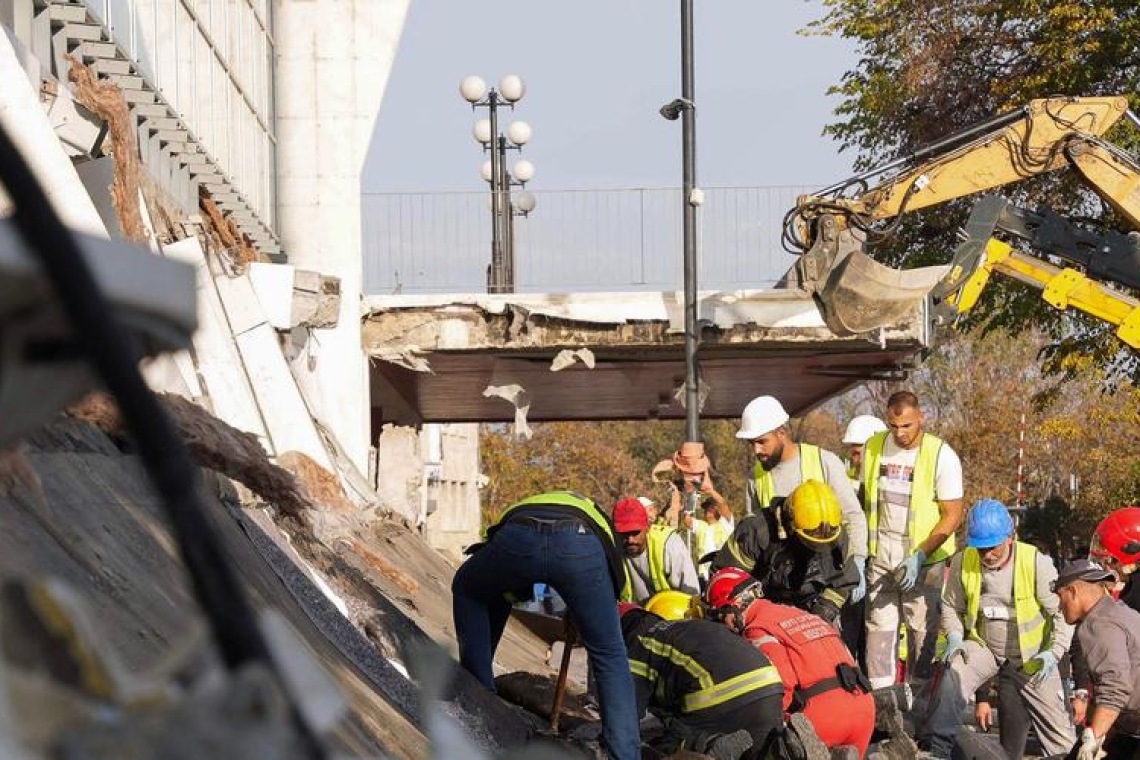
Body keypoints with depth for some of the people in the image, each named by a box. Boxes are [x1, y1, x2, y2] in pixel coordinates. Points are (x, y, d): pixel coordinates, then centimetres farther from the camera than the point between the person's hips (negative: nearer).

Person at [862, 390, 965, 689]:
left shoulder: (942, 456, -11)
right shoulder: (873, 449, 3)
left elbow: (952, 515, -10)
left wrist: (919, 557, -18)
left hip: (925, 561, -4)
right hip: (881, 559, 4)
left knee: (922, 633, 0)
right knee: (879, 629, 1)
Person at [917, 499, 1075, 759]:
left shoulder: (1037, 564, -19)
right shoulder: (962, 563, -11)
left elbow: (1062, 613, -11)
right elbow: (951, 606, 6)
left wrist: (1053, 652, -23)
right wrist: (954, 637, -12)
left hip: (1030, 655, -1)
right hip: (983, 647, 1)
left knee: (1056, 726, 1)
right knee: (954, 674, -29)